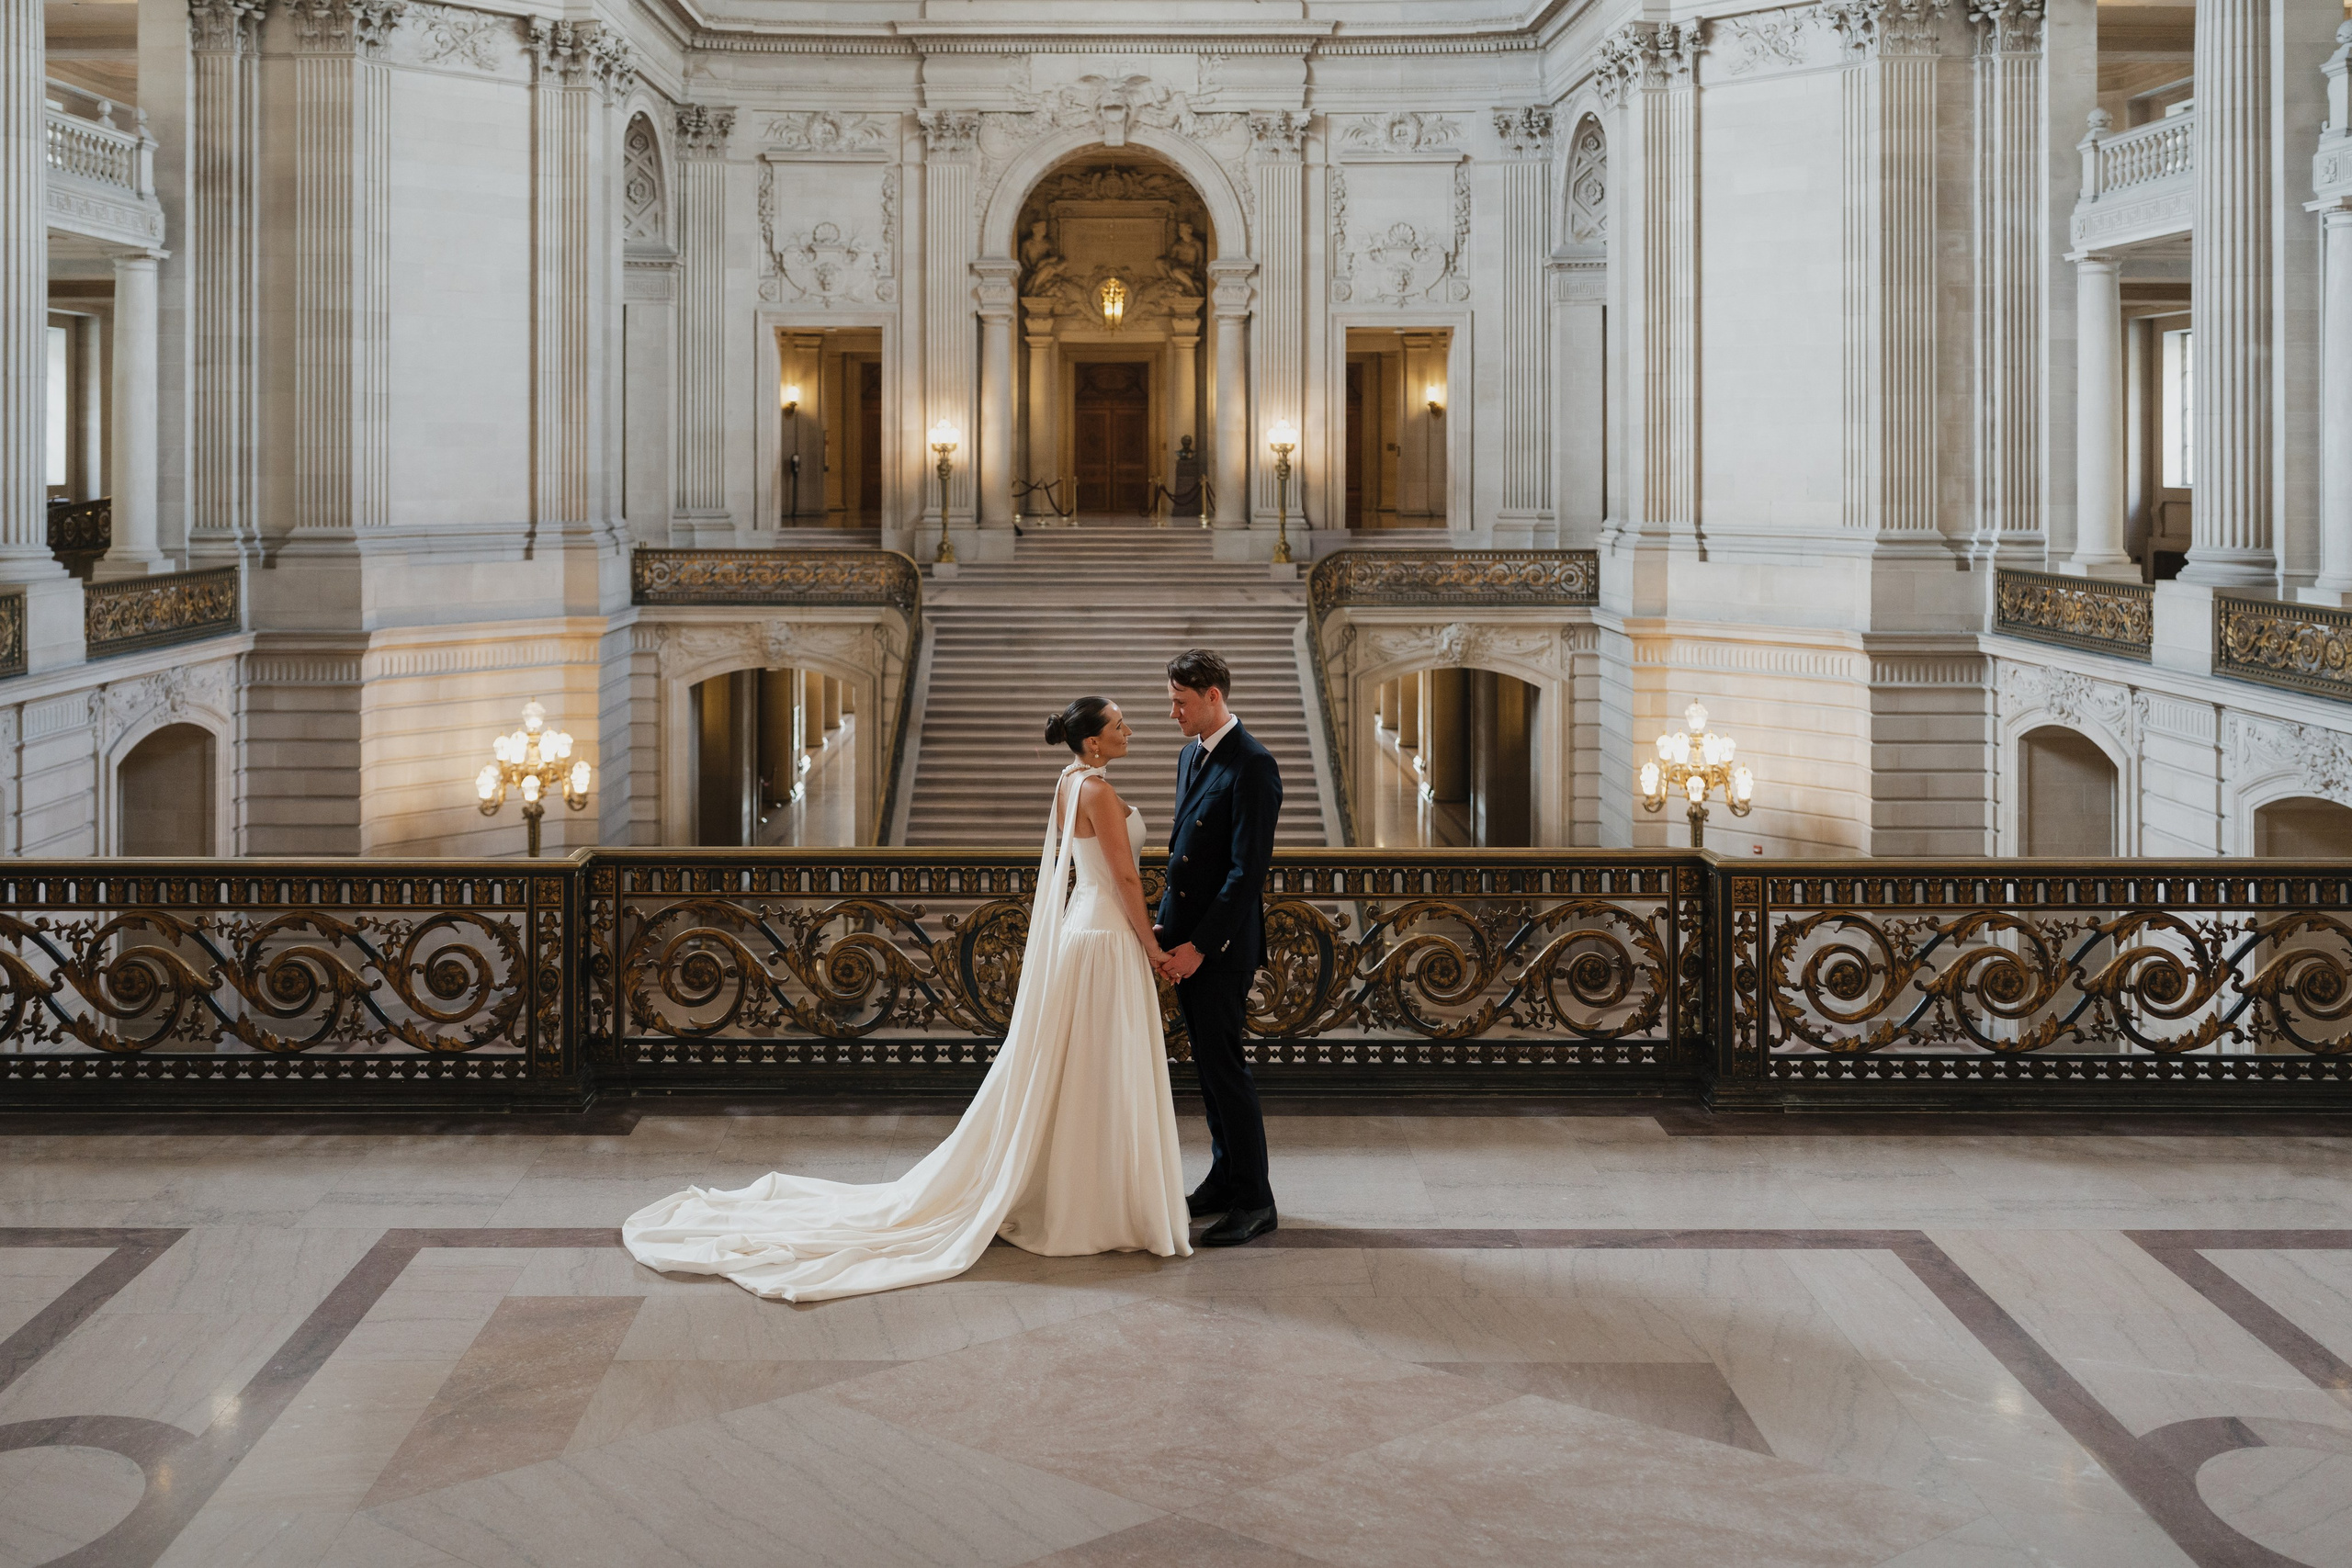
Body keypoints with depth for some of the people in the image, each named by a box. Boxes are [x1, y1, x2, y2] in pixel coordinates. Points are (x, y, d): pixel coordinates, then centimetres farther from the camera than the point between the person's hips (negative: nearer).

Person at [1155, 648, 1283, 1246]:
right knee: (1208, 1064, 15)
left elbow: (1248, 869, -20)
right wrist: (1167, 928, 12)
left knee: (1223, 1065, -6)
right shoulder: (1191, 757, 13)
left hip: (1222, 942, -9)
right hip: (1187, 937, 9)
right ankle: (1225, 1179, 25)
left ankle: (1254, 1201, 3)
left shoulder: (1252, 765, -16)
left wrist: (1200, 945, -20)